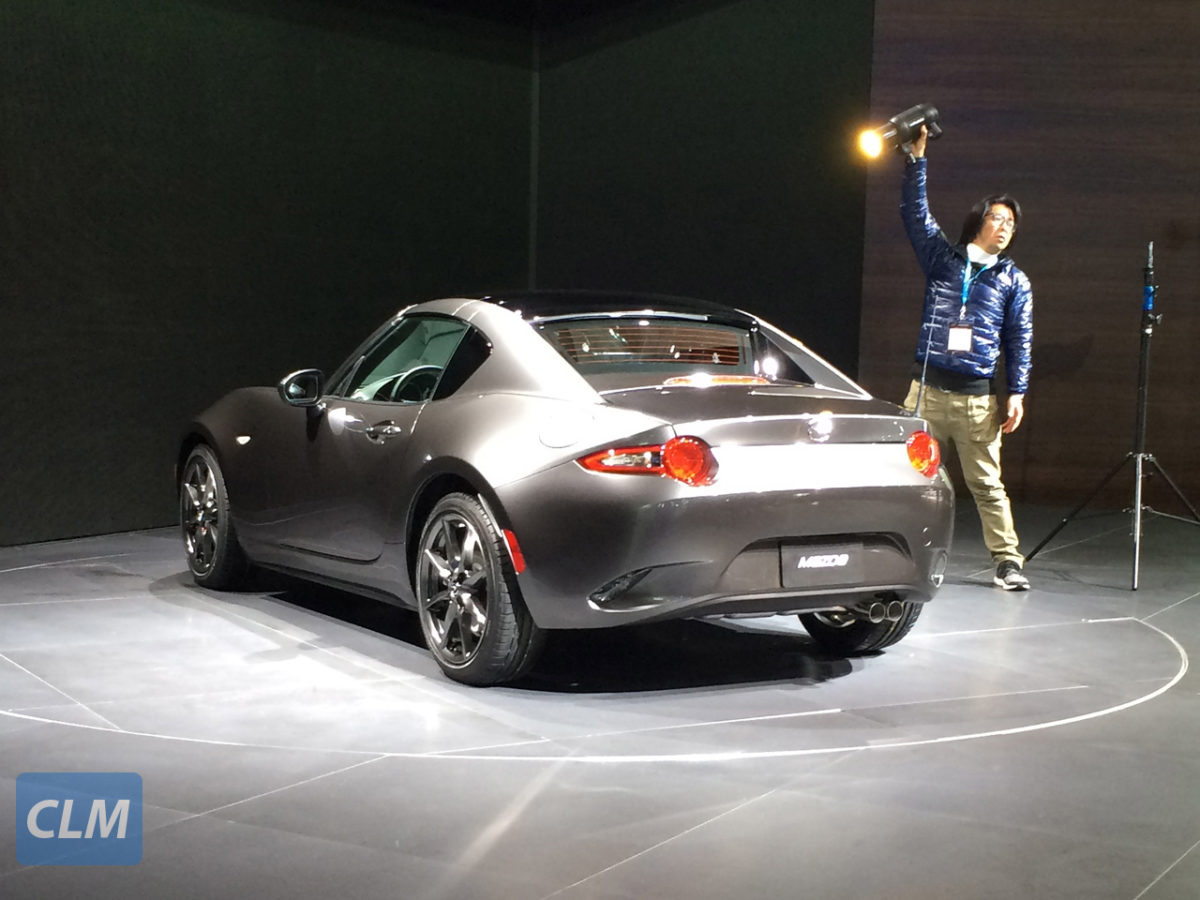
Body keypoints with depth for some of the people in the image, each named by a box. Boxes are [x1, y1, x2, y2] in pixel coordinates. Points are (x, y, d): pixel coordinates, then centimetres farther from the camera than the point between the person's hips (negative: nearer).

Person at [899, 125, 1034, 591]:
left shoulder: (1014, 281, 11)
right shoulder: (942, 258, 10)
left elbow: (1020, 341, 8)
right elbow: (915, 213, 4)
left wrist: (1017, 393, 0)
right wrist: (917, 159, -3)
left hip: (978, 397, 0)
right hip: (927, 388, 0)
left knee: (987, 484, 0)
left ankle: (1006, 561, 6)